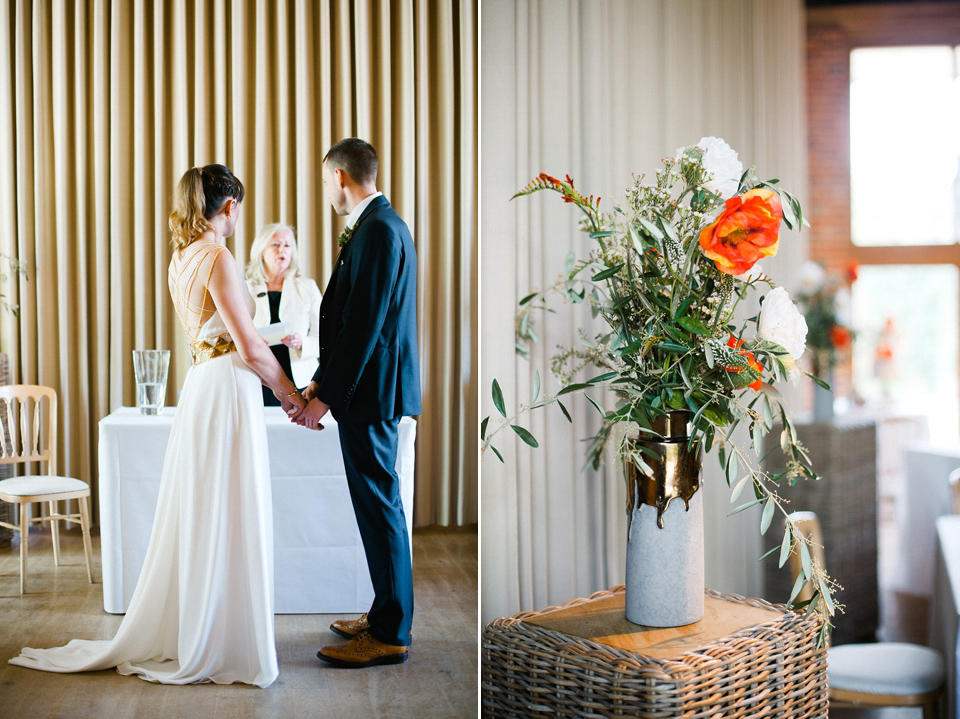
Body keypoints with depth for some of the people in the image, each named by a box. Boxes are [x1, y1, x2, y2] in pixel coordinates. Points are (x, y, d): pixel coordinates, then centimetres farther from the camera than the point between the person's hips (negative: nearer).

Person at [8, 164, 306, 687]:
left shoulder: (181, 259, 12)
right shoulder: (216, 258, -16)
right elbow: (251, 349, -17)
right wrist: (292, 397, -4)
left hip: (201, 386, 9)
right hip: (228, 392, -9)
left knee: (195, 521, 17)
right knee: (226, 523, 1)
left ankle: (168, 638, 28)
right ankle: (217, 648, 12)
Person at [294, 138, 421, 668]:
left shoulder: (378, 230, -16)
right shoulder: (379, 224, 15)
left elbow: (364, 324, -21)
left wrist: (326, 397, -18)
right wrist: (322, 380, 16)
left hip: (370, 391, -10)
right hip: (369, 387, 10)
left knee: (379, 506, -3)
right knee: (377, 504, 16)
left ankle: (390, 635, 6)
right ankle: (386, 615, 28)